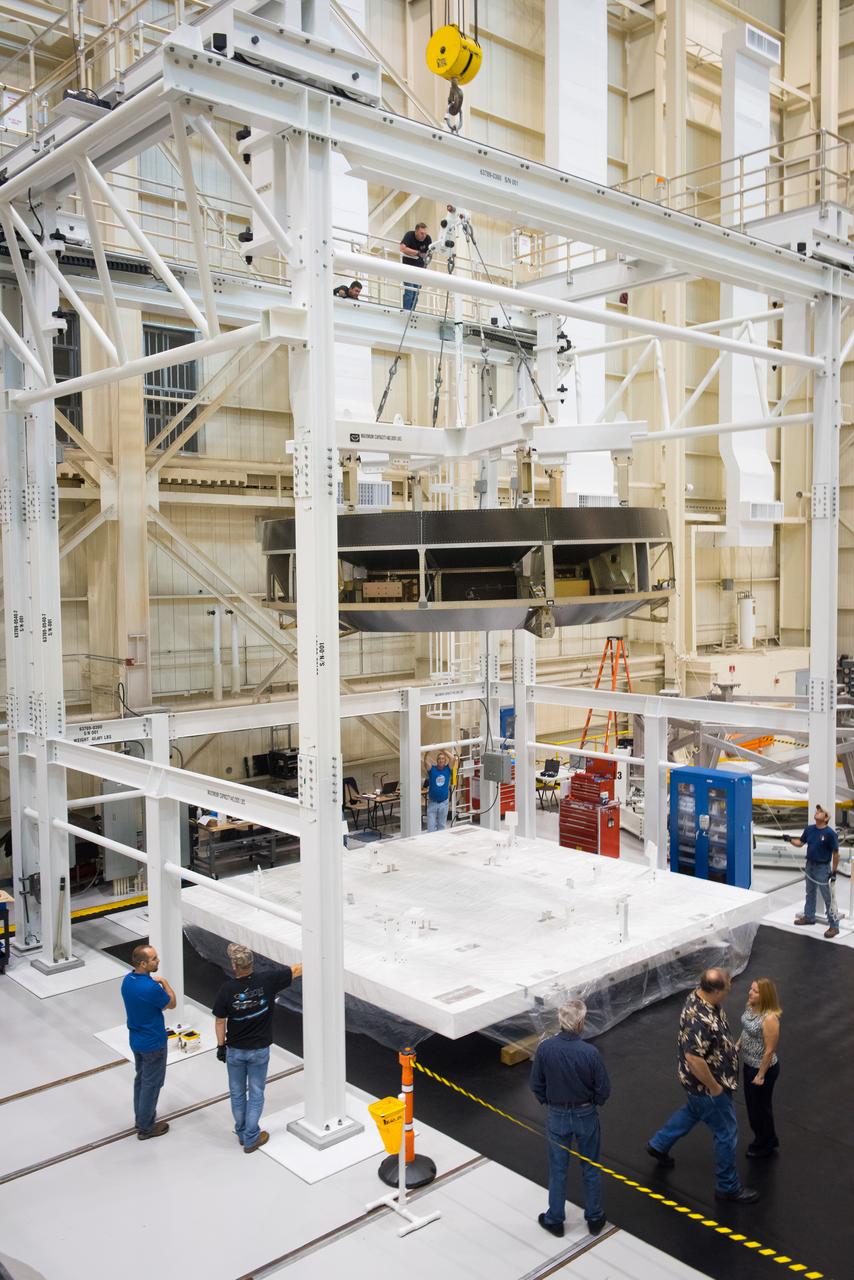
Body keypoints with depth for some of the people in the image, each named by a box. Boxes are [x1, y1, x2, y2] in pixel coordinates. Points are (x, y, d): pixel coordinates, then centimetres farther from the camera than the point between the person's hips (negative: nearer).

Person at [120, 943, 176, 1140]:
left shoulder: (127, 980, -7)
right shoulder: (151, 988, -32)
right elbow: (171, 1004, -14)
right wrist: (164, 982, -7)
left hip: (136, 1040, 8)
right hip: (153, 1043, -8)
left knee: (141, 1078, 23)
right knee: (152, 1083, 9)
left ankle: (140, 1118, 38)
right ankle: (146, 1127, 22)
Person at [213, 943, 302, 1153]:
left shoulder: (227, 989, -19)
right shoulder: (267, 982, -20)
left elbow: (220, 1021, -8)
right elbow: (297, 970, -11)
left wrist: (220, 1046, 6)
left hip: (235, 1050, 0)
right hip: (259, 1050, 0)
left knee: (237, 1093, 19)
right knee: (256, 1094, 13)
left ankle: (242, 1133, 33)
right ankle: (251, 1139, 20)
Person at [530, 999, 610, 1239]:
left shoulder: (544, 1048, -20)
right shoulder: (590, 1053, -26)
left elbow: (536, 1084, -7)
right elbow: (604, 1090, -14)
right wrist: (592, 1103, 8)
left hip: (557, 1116, 1)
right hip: (586, 1116, -1)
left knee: (558, 1170, 18)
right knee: (591, 1169, 19)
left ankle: (555, 1219, 32)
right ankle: (594, 1219, 34)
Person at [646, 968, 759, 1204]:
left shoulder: (700, 994, -10)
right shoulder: (701, 1021, -39)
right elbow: (694, 1059, -37)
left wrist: (728, 1048, 19)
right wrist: (714, 1087, -24)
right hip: (706, 1083, -9)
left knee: (693, 1111, 32)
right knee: (726, 1132, 9)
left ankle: (659, 1145, 50)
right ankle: (728, 1186, 28)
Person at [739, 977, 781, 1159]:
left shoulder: (770, 1019, -33)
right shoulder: (751, 1007, -8)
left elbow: (769, 1050, -25)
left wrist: (761, 1075, -17)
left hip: (763, 1068, -8)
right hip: (748, 1064, 8)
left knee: (761, 1106, 13)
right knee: (751, 1103, 24)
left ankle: (766, 1145, 36)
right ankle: (761, 1138, 46)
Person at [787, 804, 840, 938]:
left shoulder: (830, 833, -18)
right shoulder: (809, 829, 0)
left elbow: (836, 853, -13)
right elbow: (800, 843, 11)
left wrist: (834, 872, -13)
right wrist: (790, 840, -9)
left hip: (823, 868, -7)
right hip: (810, 866, 7)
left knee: (828, 898, -3)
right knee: (810, 893, 21)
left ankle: (834, 926, 2)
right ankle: (809, 917, 38)